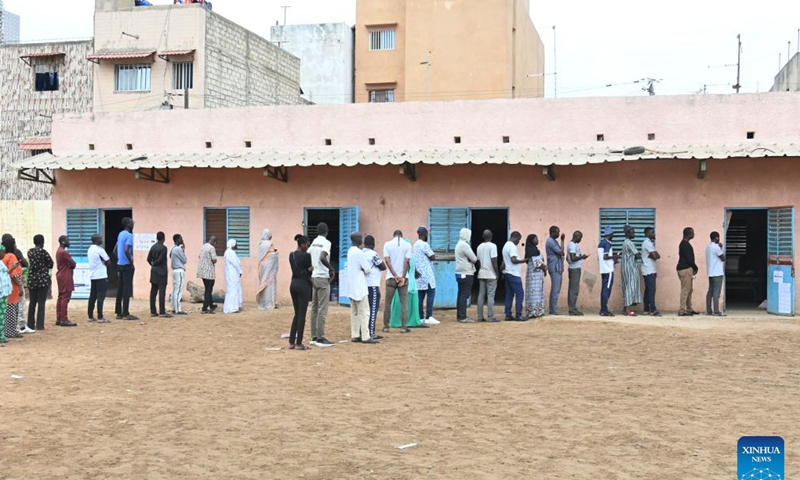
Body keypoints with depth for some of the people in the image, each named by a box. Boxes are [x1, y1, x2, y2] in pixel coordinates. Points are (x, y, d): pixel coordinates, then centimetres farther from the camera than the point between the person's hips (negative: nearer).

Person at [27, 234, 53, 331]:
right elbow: (50, 264, -5)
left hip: (32, 279, 6)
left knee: (32, 303, 12)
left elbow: (31, 263, 14)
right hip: (43, 279, -6)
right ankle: (40, 325, -5)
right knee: (41, 303, -3)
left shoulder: (30, 252, 7)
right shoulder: (43, 251, -11)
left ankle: (31, 324, 15)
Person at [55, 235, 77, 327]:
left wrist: (70, 265, 0)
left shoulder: (59, 251, 15)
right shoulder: (64, 252, -17)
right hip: (65, 277, -10)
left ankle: (59, 319, 13)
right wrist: (73, 264, 4)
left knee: (61, 297, 11)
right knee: (65, 298, -9)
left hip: (61, 276, 10)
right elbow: (73, 264, -15)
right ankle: (64, 320, -10)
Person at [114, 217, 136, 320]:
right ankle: (126, 314, -6)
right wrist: (131, 262, -16)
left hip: (120, 264, 9)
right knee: (127, 289, -6)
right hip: (127, 265, -9)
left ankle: (119, 313, 14)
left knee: (120, 289, 10)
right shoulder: (129, 235, -13)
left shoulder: (120, 234, 15)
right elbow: (126, 250, -26)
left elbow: (115, 251, 19)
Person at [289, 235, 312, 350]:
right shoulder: (306, 256, -12)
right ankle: (298, 344, 0)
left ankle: (291, 342, 13)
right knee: (302, 314, -2)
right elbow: (310, 269, 0)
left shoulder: (291, 255, 10)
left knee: (297, 314, 14)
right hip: (303, 285, -7)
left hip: (293, 284, 7)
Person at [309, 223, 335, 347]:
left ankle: (314, 337, 15)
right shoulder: (326, 243, -12)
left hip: (314, 277, 8)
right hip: (323, 278, -8)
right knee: (322, 309, -4)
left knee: (314, 308, 11)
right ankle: (320, 338, -3)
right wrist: (331, 269, -17)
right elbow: (322, 258, -28)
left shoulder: (313, 242, 10)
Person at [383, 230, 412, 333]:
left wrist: (395, 275, -12)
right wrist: (403, 277, -10)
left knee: (388, 302, 9)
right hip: (403, 277, 0)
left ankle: (386, 326, 11)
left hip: (391, 278, 0)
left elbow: (387, 260, -8)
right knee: (404, 302, 4)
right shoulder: (407, 245, 2)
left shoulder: (387, 244, 3)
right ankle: (404, 327, -1)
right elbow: (407, 261, -7)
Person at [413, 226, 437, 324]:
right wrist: (431, 251, 4)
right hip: (426, 274, -9)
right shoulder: (424, 244, -13)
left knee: (421, 295, 8)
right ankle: (429, 317, -12)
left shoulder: (416, 244, 16)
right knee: (431, 293, -7)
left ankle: (420, 317, 7)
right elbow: (433, 257, -13)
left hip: (419, 275, 9)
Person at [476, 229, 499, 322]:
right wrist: (497, 273, -8)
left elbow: (478, 260, 12)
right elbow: (494, 261, -15)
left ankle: (480, 317, 6)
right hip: (491, 274, -6)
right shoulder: (492, 246, -9)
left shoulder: (479, 247, 10)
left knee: (481, 295, 6)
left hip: (481, 274, 6)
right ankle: (491, 317, -5)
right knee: (490, 296, -5)